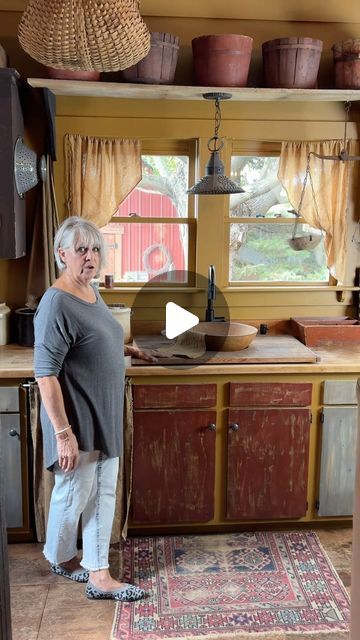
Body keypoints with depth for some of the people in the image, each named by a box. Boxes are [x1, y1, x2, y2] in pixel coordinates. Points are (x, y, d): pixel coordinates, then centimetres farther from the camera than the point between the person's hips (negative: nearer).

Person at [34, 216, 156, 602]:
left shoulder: (91, 291, 6)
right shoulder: (57, 303, -22)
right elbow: (45, 374, -24)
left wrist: (127, 350, 23)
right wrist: (63, 432, -24)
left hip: (105, 417, 8)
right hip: (78, 421, -8)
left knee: (103, 494, 13)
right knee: (74, 494, 12)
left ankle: (98, 576, 26)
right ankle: (60, 557, 38)